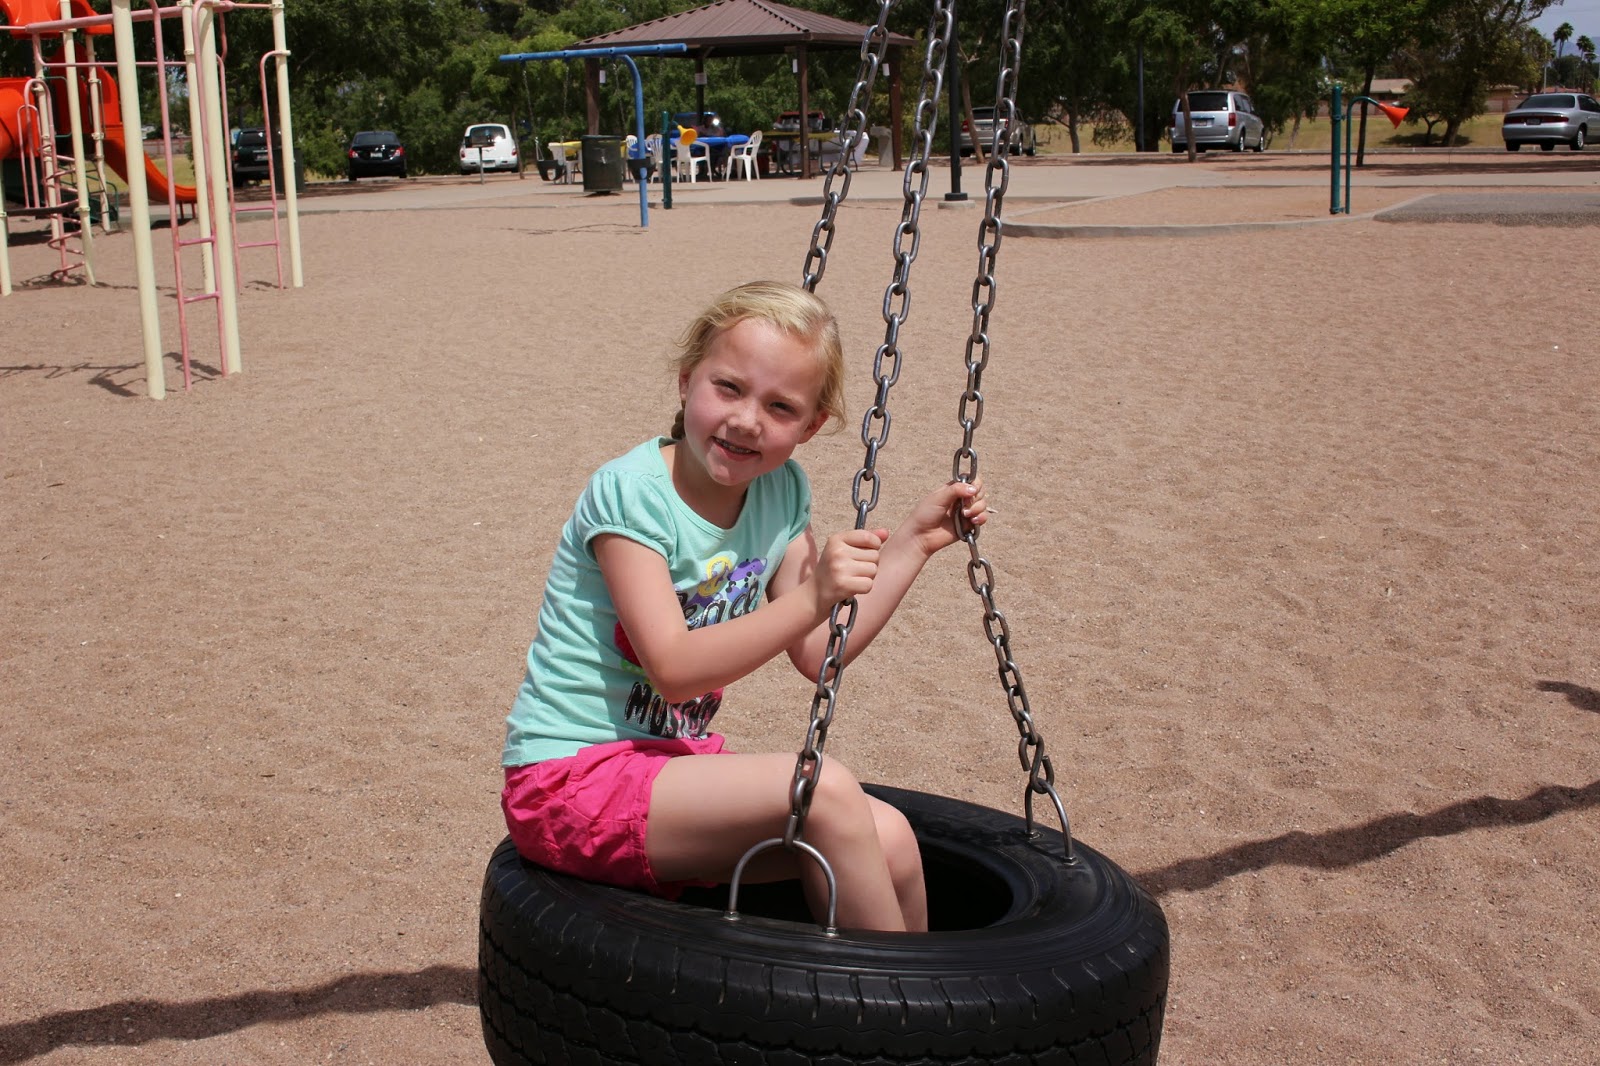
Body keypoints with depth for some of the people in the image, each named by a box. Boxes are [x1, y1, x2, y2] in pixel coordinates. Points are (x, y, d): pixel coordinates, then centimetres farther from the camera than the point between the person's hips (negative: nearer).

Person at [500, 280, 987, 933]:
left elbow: (817, 655, 6)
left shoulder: (781, 494, 4)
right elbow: (675, 670, -26)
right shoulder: (630, 493, -18)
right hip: (570, 780, -7)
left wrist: (912, 542, 2)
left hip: (673, 763, 7)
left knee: (887, 839, -12)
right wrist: (809, 600, -36)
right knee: (826, 793, -25)